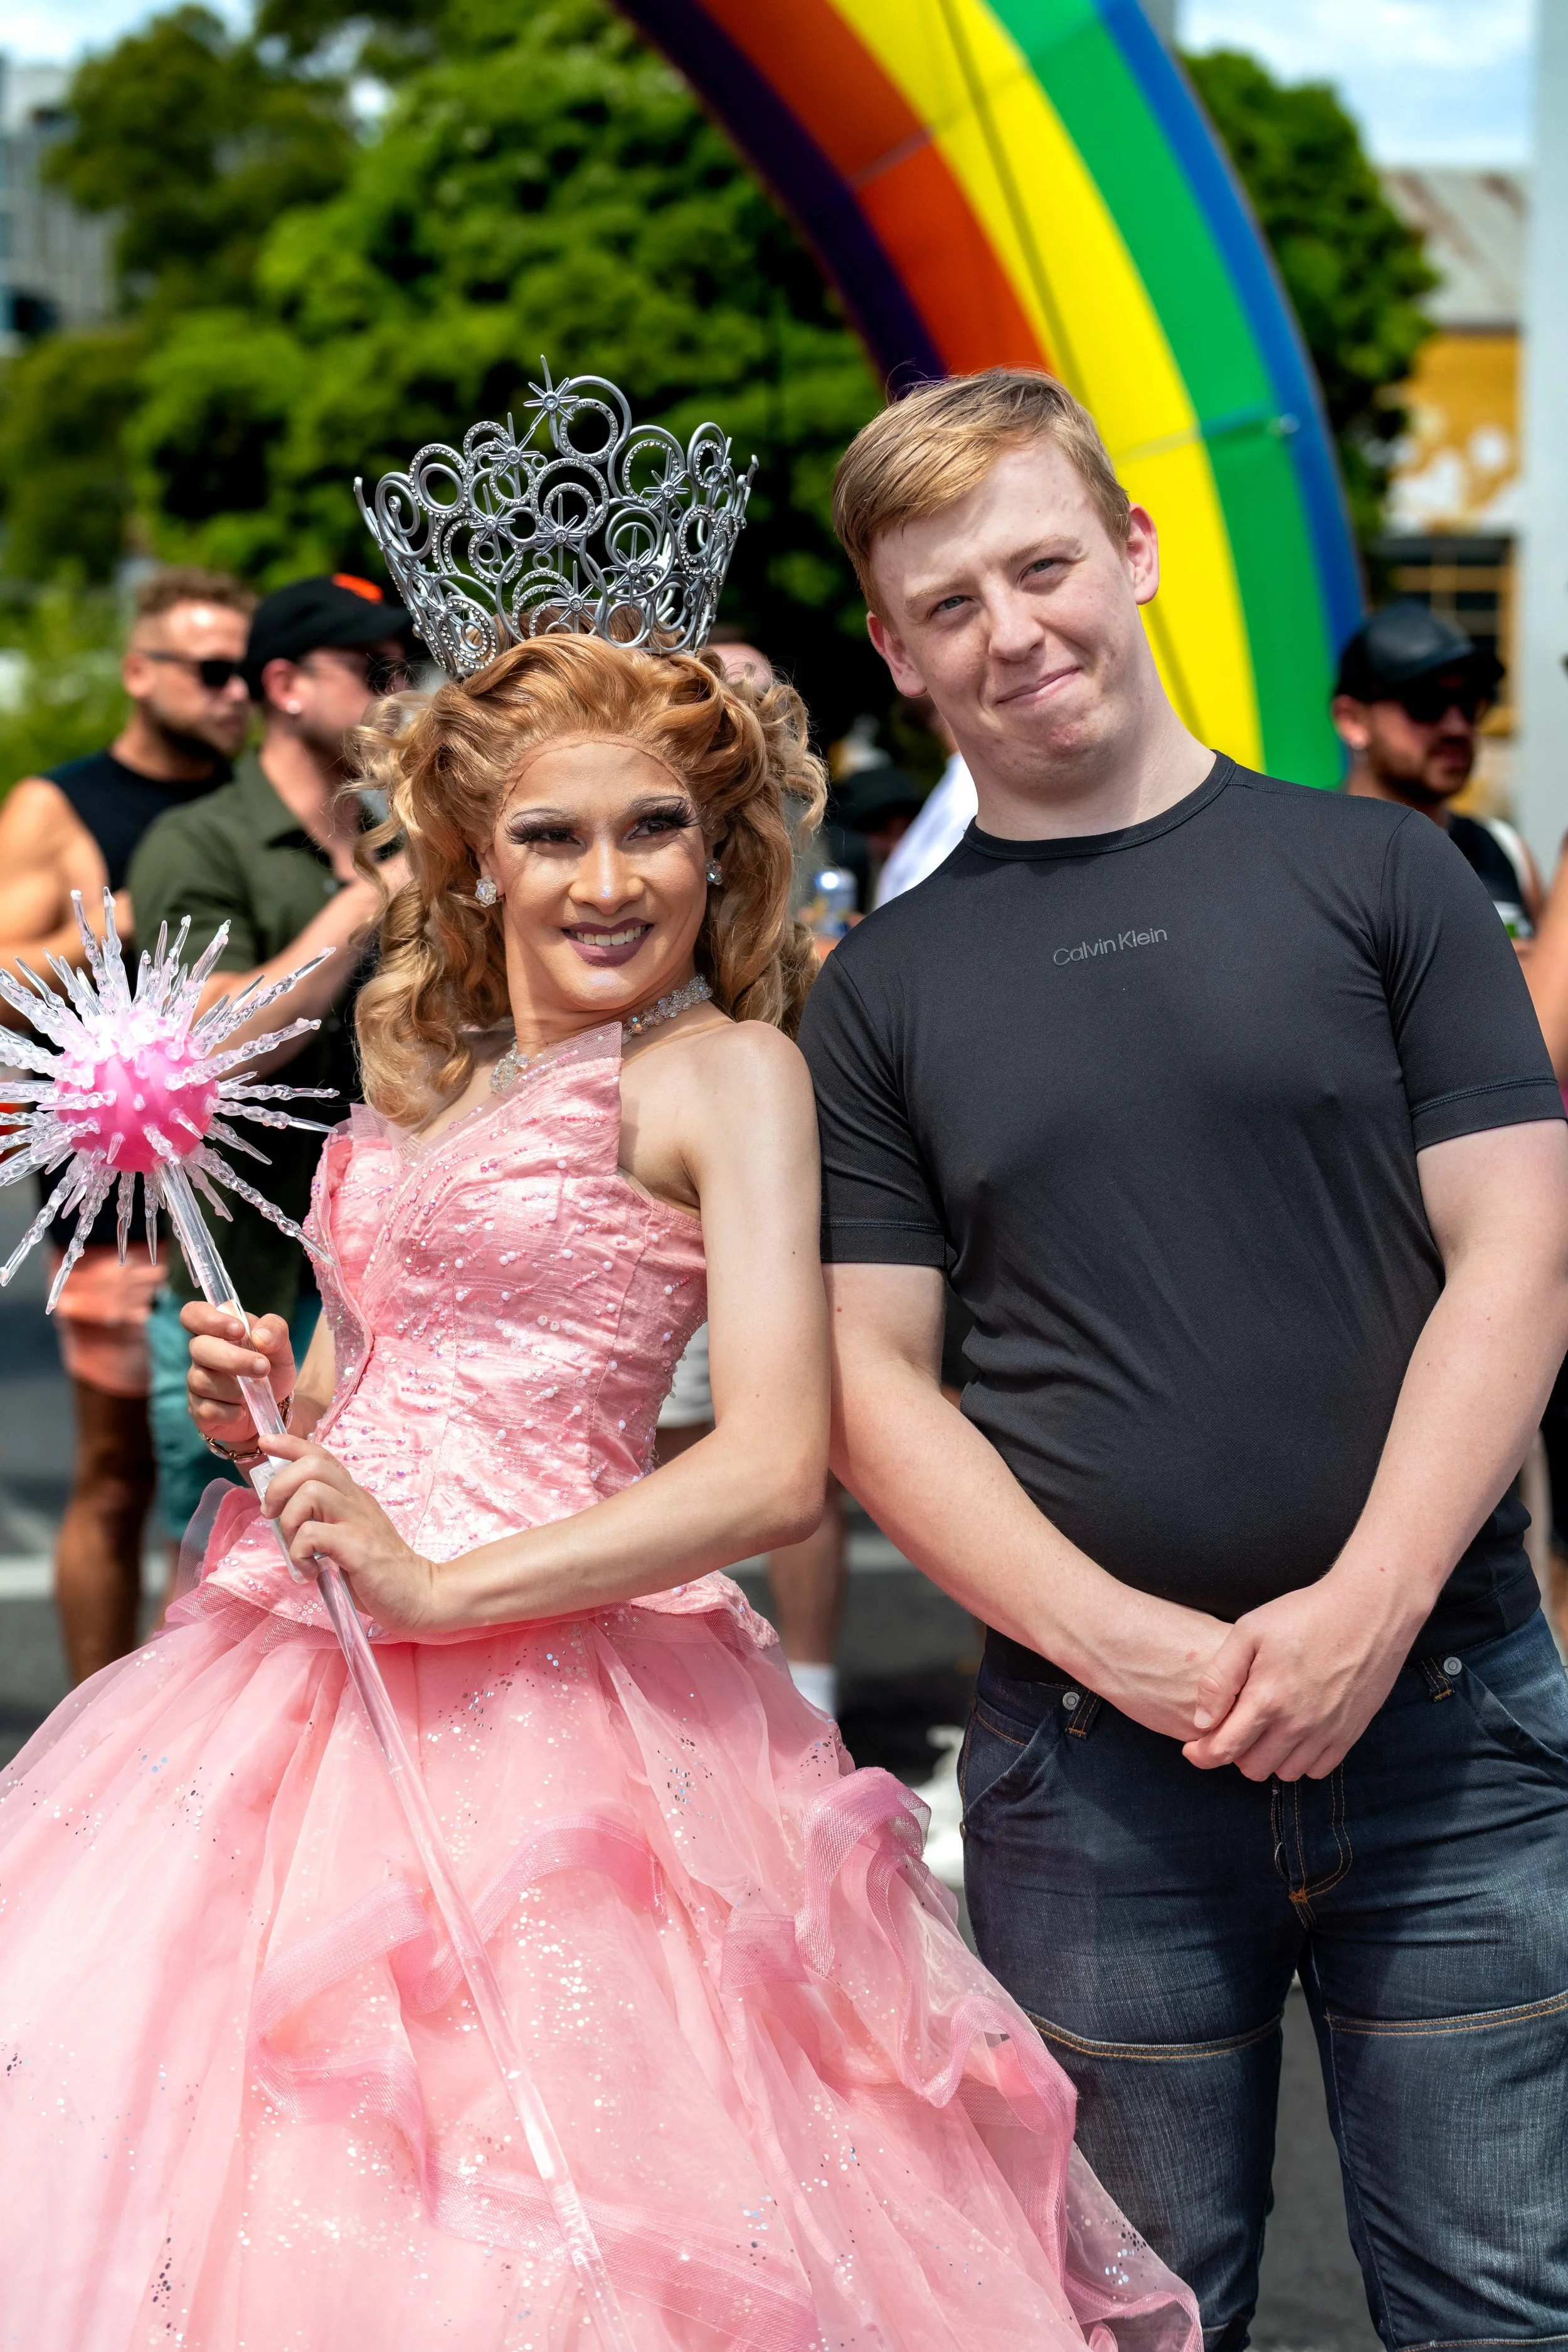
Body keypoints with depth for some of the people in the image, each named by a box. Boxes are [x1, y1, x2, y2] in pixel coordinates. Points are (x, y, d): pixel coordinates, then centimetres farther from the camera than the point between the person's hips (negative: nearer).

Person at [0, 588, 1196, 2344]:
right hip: (296, 1676, 7)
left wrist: (441, 1588, -18)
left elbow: (775, 1470, -15)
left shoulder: (726, 1070, -5)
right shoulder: (423, 1076, 16)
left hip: (535, 1688, -7)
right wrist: (268, 1403, 4)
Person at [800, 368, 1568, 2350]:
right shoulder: (883, 989, 7)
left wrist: (1366, 1608, -13)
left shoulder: (1376, 871, 4)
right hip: (1086, 1755, 1)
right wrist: (1122, 1641, -10)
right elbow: (868, 1379, 4)